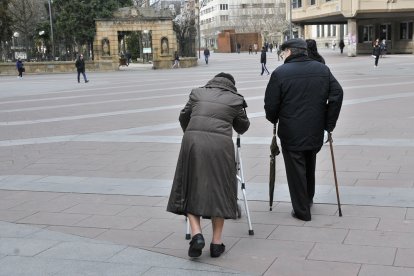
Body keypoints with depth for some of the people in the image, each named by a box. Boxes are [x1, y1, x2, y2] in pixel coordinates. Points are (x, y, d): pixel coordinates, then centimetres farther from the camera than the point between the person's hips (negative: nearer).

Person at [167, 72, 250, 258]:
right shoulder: (235, 99, 13)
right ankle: (216, 242, 11)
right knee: (219, 191, 10)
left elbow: (183, 117, 27)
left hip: (193, 142, 1)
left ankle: (196, 234, -3)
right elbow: (243, 127, 23)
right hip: (220, 145, -1)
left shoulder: (197, 93, 18)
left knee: (191, 189, 13)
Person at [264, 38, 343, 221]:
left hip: (291, 133, -5)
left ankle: (302, 211, 14)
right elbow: (337, 95, 0)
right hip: (316, 132, 5)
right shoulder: (323, 70, 3)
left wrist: (274, 120, 11)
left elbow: (270, 105, -10)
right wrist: (329, 123, 5)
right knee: (310, 166, 25)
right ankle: (308, 199, 41)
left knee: (296, 170, 7)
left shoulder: (280, 73, -11)